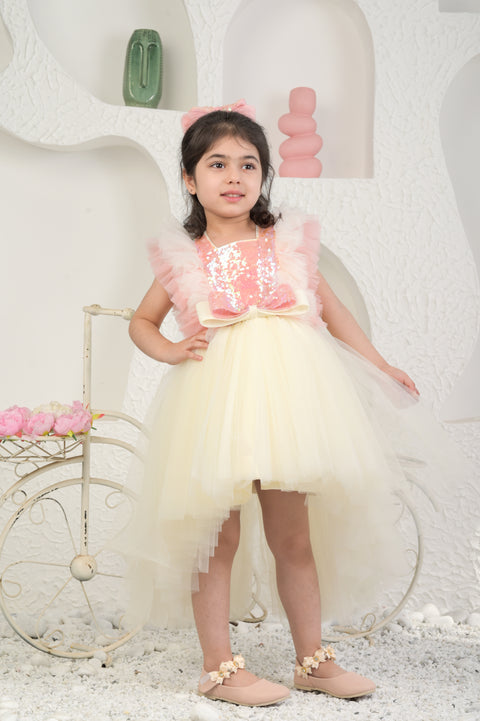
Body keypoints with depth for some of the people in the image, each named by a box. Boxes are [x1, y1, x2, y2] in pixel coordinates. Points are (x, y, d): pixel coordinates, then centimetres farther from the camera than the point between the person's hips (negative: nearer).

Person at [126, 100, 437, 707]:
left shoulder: (288, 242, 7)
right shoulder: (183, 259, 4)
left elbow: (331, 308, 17)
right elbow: (141, 322, 17)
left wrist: (379, 366, 16)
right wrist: (172, 351, -2)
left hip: (287, 392, 2)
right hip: (217, 399, -2)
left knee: (295, 537, 9)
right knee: (218, 536, 1)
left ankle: (312, 660, 22)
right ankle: (218, 667, 11)